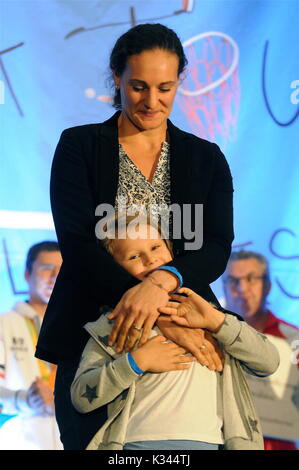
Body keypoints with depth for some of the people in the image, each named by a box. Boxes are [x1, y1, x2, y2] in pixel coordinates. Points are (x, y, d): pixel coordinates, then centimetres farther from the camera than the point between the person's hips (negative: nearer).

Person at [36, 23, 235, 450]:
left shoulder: (206, 158, 9)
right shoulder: (79, 146, 2)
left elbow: (217, 249, -3)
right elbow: (76, 243, -10)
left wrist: (161, 282, -26)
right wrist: (161, 314, -21)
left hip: (183, 337, 2)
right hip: (92, 336, -1)